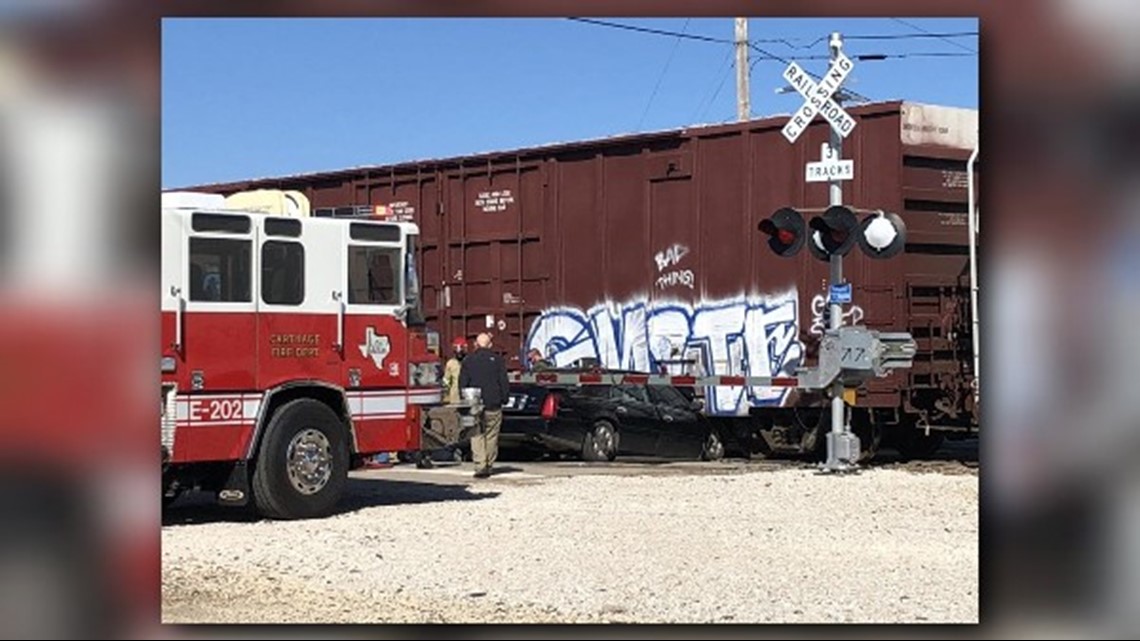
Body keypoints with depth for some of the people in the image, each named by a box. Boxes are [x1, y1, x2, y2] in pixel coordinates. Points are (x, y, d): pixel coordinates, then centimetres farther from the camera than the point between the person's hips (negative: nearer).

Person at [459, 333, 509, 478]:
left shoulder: (468, 361, 4)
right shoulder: (497, 360, 1)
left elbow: (462, 384, 4)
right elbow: (504, 382, 0)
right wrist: (504, 398, 9)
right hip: (493, 405, 0)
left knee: (477, 436, -1)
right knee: (491, 436, 7)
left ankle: (480, 466, -13)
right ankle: (489, 465, 11)